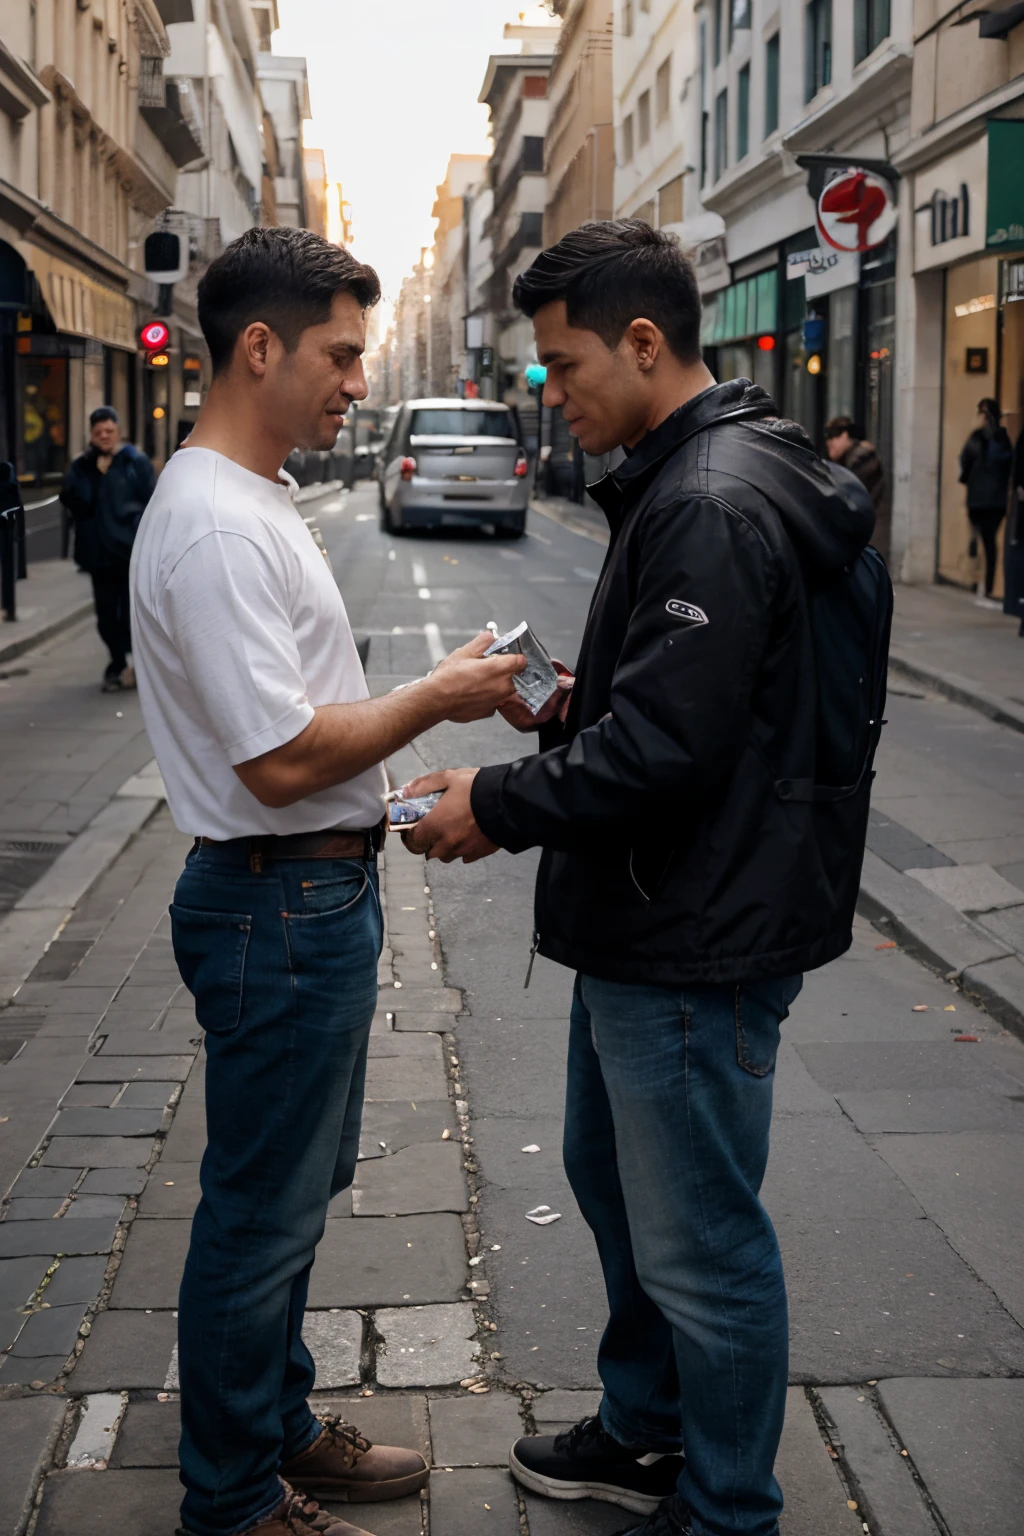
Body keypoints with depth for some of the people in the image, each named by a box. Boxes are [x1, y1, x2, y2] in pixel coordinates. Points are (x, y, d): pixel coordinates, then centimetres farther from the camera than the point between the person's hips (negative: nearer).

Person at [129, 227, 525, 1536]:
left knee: (287, 1194, 21)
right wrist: (437, 698, -16)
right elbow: (282, 759, -26)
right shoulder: (217, 527, -23)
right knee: (262, 1213, 3)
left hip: (311, 896, 11)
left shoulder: (246, 503, 12)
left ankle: (277, 1429, 37)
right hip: (281, 906, -11)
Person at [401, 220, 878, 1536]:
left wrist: (496, 807, -17)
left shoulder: (713, 506, -23)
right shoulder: (680, 481, 12)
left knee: (700, 1245, 3)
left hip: (697, 945, -11)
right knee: (614, 1180, 25)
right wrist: (582, 705, 5)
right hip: (646, 925, 11)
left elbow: (662, 747, -27)